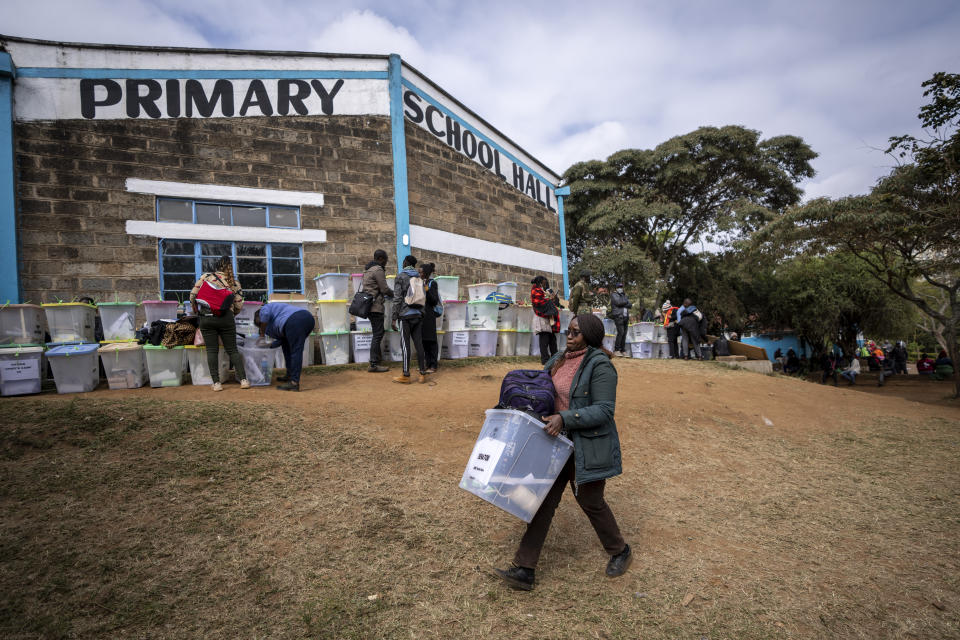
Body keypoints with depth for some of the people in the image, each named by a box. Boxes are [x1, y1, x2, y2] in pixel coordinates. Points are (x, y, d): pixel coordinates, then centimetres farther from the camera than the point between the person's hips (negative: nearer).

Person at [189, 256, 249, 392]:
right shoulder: (234, 282, 6)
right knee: (232, 350, 7)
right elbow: (239, 305, 3)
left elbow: (193, 295, 4)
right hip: (226, 318, 0)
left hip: (206, 318, 0)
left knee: (212, 350, 5)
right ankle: (243, 380, 2)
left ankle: (216, 383, 3)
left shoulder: (206, 276, 5)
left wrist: (196, 311, 19)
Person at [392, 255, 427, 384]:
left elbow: (397, 298, -10)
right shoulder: (419, 278, 14)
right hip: (418, 315, 5)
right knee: (418, 344, 6)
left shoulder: (400, 277, -2)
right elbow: (424, 298, 13)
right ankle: (422, 374, 7)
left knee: (405, 345, -3)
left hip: (405, 315, -5)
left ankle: (406, 375, -2)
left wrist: (394, 318, -9)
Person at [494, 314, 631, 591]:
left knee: (590, 501, 11)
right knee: (544, 499, 5)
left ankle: (621, 552, 40)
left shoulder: (600, 366, -17)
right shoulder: (559, 361, 7)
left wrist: (564, 419, -29)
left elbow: (604, 410, -22)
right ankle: (524, 569, 11)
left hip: (588, 446, -7)